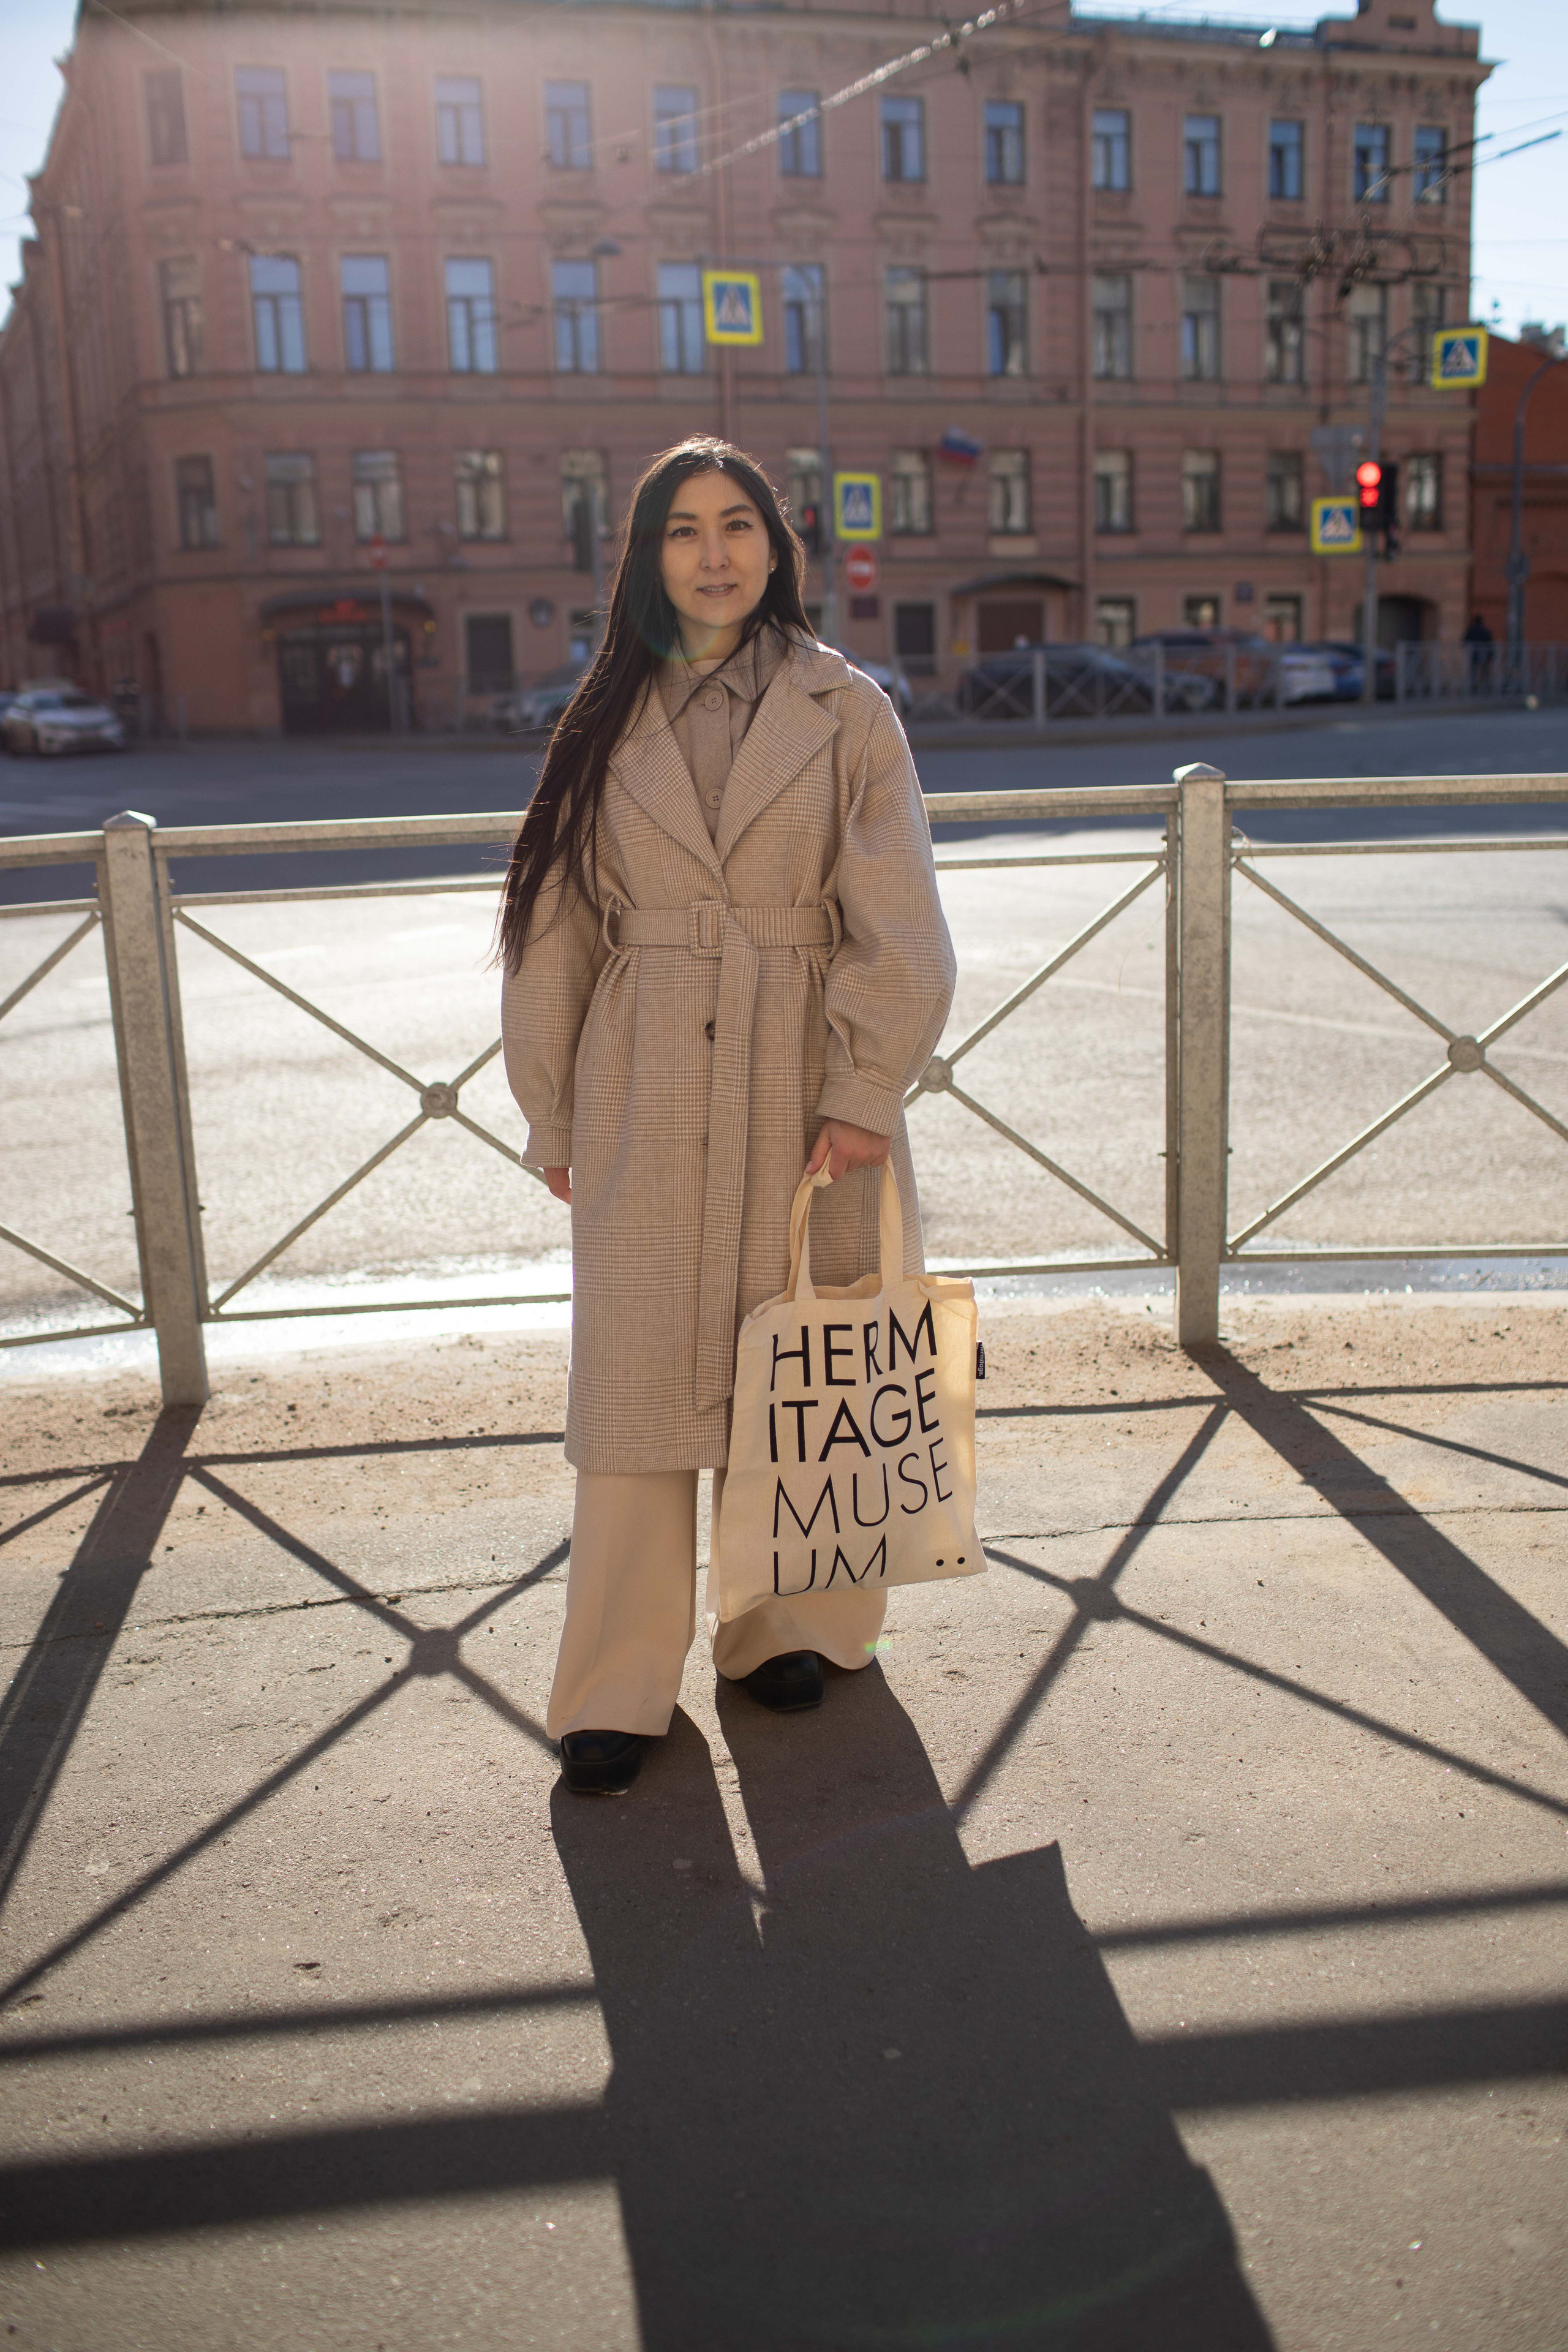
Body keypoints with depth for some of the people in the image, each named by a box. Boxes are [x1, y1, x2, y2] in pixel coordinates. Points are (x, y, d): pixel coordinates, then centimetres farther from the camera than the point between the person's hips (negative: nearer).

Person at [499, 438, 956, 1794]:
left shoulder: (847, 715, 2)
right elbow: (557, 927, 8)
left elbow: (897, 926, -3)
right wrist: (551, 1112, 7)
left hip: (801, 1084, -1)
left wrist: (866, 1087, -12)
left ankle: (787, 1626, 29)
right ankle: (620, 1688, 10)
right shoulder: (610, 722, 7)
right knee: (637, 1366, 1)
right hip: (644, 1095, 1)